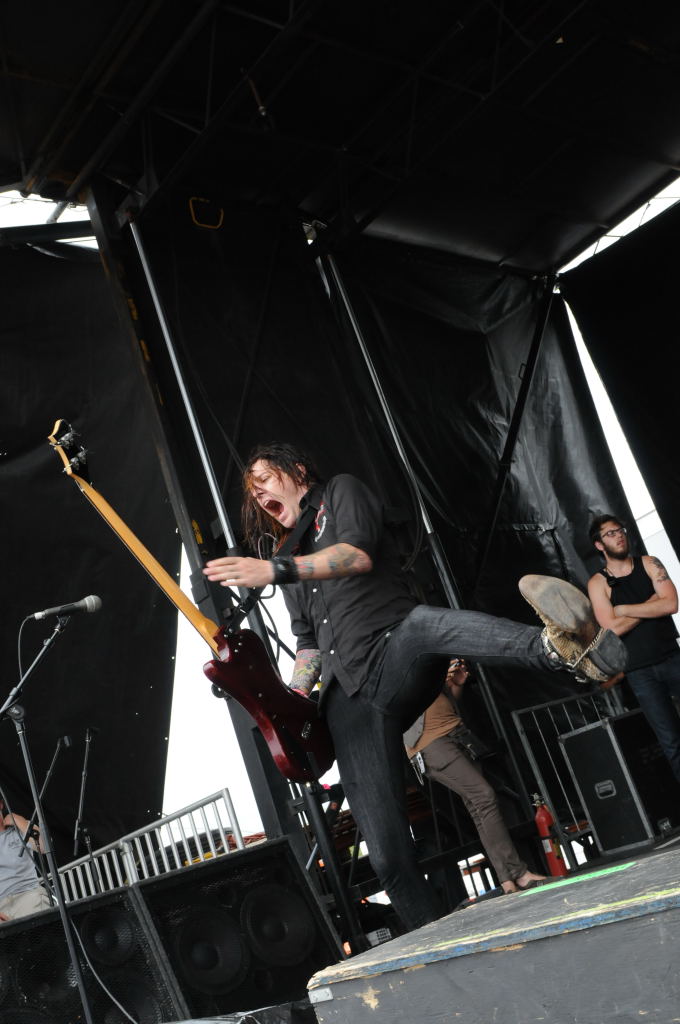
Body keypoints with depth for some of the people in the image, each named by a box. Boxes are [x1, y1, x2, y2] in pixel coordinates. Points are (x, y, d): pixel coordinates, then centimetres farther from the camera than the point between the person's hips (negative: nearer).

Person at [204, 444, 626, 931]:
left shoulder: (340, 492, 14)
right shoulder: (289, 554, 30)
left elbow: (360, 555, -9)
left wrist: (275, 570, -19)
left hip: (394, 656, -5)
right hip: (348, 699, 5)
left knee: (422, 619, -42)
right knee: (386, 853, -9)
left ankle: (562, 646, -63)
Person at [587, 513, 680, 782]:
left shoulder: (649, 564, 4)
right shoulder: (598, 582, -1)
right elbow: (613, 628, -13)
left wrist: (624, 610, -10)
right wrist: (652, 603, -8)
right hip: (640, 672, -1)